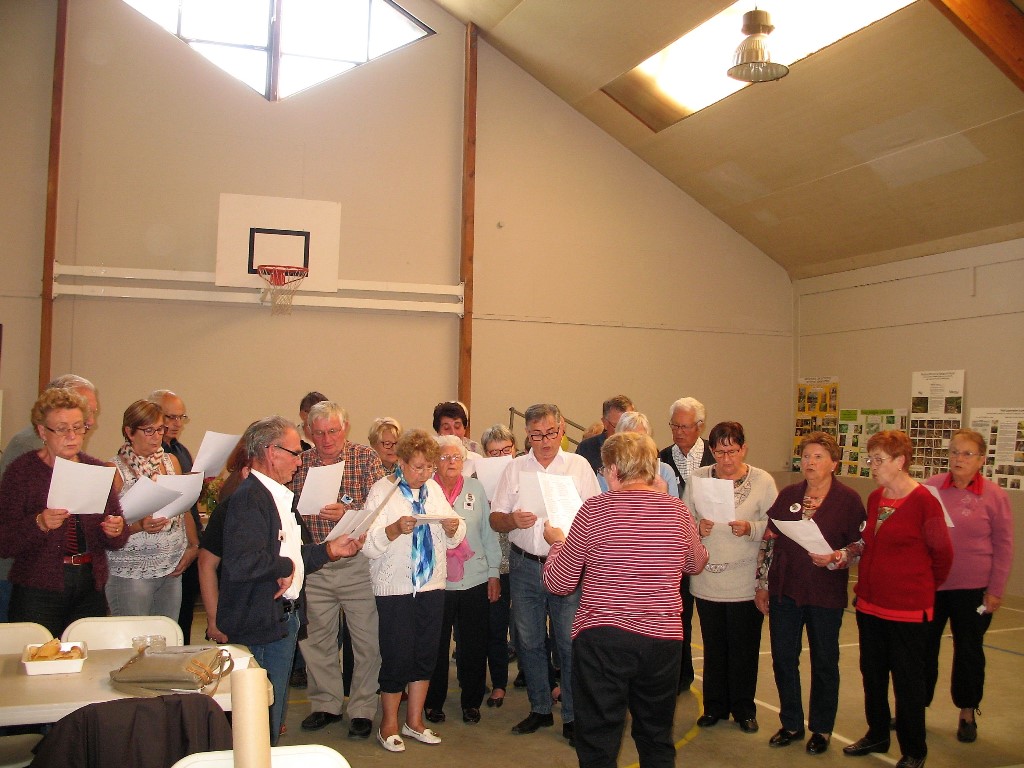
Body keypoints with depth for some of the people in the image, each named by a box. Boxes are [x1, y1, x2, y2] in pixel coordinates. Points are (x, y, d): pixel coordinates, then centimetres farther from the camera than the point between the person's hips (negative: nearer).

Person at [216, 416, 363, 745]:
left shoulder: (281, 495, 14)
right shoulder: (248, 498, -20)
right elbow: (239, 562, -33)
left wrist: (329, 549, 9)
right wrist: (286, 567, -18)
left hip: (286, 617, 10)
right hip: (261, 624, -10)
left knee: (273, 721, 20)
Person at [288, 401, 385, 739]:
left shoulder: (366, 458, -4)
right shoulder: (299, 464, 4)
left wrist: (347, 513, -28)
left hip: (357, 563, -3)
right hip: (312, 567, 3)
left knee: (367, 640, 4)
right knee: (315, 638, 13)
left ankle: (362, 709, 19)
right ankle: (326, 704, 31)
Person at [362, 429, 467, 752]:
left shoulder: (434, 489, 10)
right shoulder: (382, 490, -7)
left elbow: (453, 540, 12)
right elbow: (368, 544, -16)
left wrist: (453, 527, -9)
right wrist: (395, 529, -31)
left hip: (431, 584, 5)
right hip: (395, 588, -5)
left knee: (426, 654, 11)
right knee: (397, 656, 0)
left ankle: (414, 720, 26)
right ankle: (389, 724, 19)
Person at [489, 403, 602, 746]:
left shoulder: (579, 466, 2)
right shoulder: (515, 468, 7)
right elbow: (495, 520, 6)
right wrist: (513, 520, -16)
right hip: (524, 565, 3)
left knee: (570, 641, -2)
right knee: (529, 641, 11)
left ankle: (573, 716, 11)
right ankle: (539, 709, 26)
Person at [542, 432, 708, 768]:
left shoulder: (594, 509, -9)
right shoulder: (677, 510, -1)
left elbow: (559, 582, -4)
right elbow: (696, 563, 20)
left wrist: (557, 542, 16)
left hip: (602, 637, -3)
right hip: (663, 637, 4)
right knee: (657, 741, 22)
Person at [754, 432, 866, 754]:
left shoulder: (848, 499, -5)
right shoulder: (788, 495, 5)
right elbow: (769, 540, 8)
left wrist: (835, 558, -21)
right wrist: (762, 584, 5)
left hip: (826, 594, -3)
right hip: (784, 590, 3)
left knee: (824, 661, 10)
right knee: (783, 657, 8)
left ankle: (821, 728, 27)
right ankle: (791, 724, 26)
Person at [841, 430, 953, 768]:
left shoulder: (924, 501, -15)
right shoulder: (875, 498, 6)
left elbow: (942, 553, -6)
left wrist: (923, 588, 7)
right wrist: (841, 556, -2)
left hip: (908, 607, -7)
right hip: (870, 603, 7)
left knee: (908, 680, 6)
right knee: (872, 673, 17)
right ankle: (877, 735, 34)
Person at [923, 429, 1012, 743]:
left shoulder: (994, 495, -5)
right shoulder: (930, 487, -1)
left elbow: (1003, 547, -1)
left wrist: (995, 590, -4)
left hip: (972, 590, -2)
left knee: (969, 651, 11)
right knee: (923, 648, 9)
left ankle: (967, 714, 27)